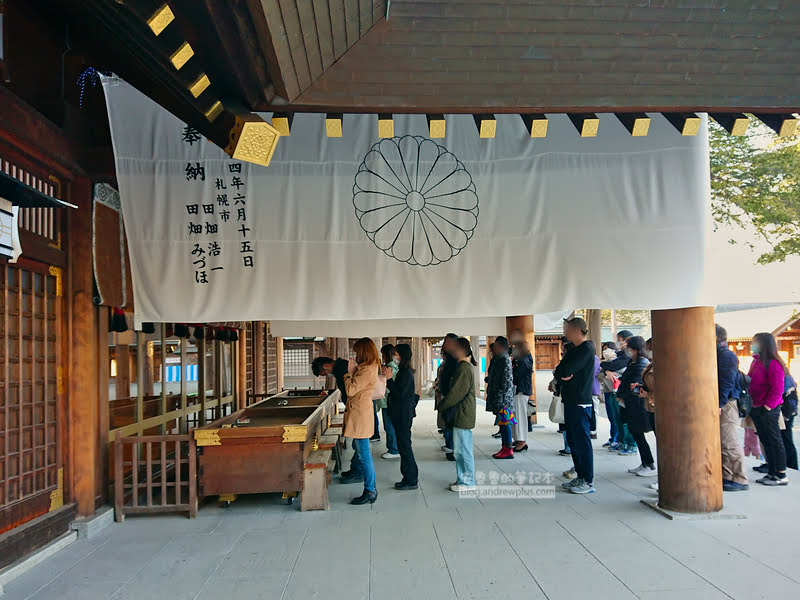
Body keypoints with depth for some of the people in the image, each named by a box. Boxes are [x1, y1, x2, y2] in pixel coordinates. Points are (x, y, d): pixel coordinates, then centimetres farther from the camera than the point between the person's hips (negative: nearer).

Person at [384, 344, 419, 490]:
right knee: (403, 445, 14)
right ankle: (409, 478, 21)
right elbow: (396, 391, 14)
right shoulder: (403, 371, 13)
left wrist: (389, 379, -20)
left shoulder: (406, 373, -16)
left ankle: (411, 480, 5)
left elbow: (400, 393, -22)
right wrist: (389, 378, 7)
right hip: (401, 413, 10)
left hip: (404, 414, -10)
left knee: (404, 445, -3)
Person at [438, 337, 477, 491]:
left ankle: (467, 482, 6)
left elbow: (456, 393, -19)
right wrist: (445, 405, 16)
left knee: (462, 449, -2)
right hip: (461, 416, 10)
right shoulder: (463, 367, 15)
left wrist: (441, 406, -7)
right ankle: (462, 479, 23)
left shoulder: (464, 368, -17)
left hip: (462, 416, -10)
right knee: (460, 450, 15)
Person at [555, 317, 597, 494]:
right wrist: (564, 375, -7)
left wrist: (563, 372, -1)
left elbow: (566, 371, -20)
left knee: (582, 442, -5)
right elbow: (560, 371, 13)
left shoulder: (587, 349, -12)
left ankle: (588, 481, 2)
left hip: (580, 403, -9)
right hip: (570, 400, 9)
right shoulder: (573, 349, 17)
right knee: (573, 440, 13)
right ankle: (580, 476, 22)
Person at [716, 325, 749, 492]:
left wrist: (719, 404, -21)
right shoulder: (716, 355, 18)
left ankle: (740, 480, 0)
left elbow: (727, 384, -18)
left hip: (726, 405, -10)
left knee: (729, 443, -7)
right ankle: (726, 477, 19)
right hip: (719, 405, 10)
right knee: (719, 443, 12)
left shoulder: (727, 356, -12)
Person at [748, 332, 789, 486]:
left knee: (775, 441, -1)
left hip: (768, 410, -9)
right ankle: (771, 473, 21)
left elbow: (777, 389, -17)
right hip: (756, 409, 9)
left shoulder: (773, 364, -14)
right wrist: (751, 405, 12)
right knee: (766, 441, 13)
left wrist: (768, 406, -19)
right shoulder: (756, 362, 13)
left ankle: (781, 475, 6)